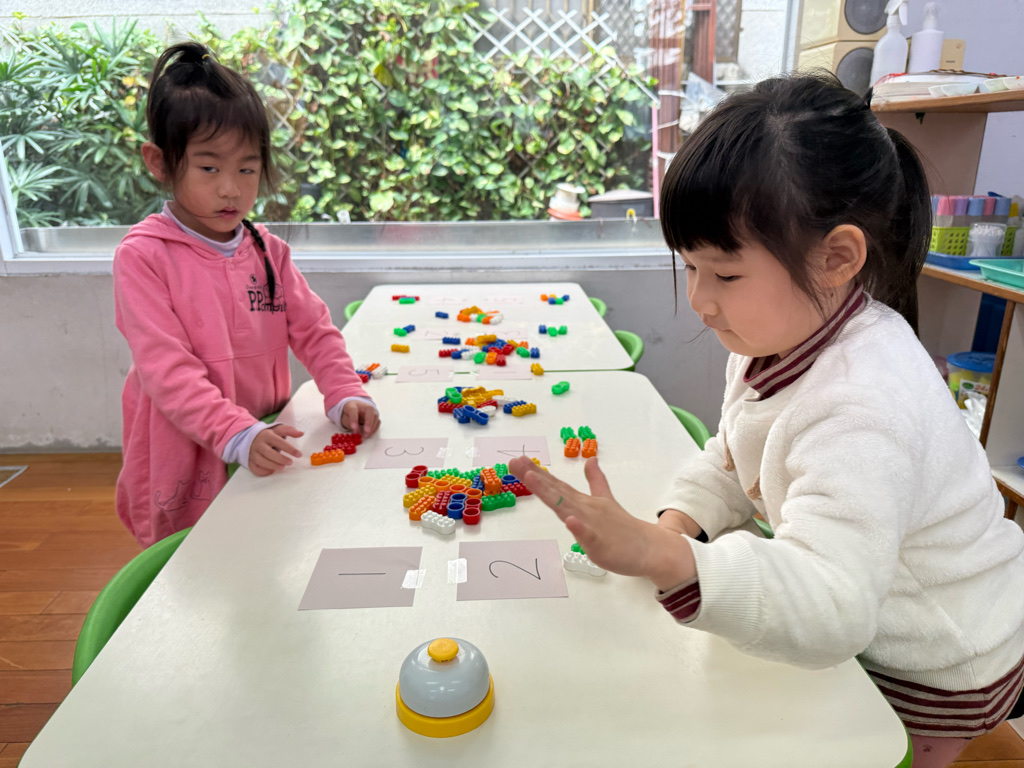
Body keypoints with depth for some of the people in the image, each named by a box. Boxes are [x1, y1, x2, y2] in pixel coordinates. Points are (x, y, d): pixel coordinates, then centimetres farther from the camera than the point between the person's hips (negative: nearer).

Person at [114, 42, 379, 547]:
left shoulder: (267, 251, 4)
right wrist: (237, 435, -30)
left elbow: (314, 330, 4)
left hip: (268, 462, 4)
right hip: (186, 464, -4)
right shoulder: (143, 256, -11)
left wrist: (345, 395, -13)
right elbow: (166, 370, -19)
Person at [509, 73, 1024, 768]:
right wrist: (679, 522, -18)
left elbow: (828, 608, -45)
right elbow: (734, 460, 1)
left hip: (943, 668, -7)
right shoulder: (776, 335, -11)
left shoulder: (862, 410, -40)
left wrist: (666, 560, -59)